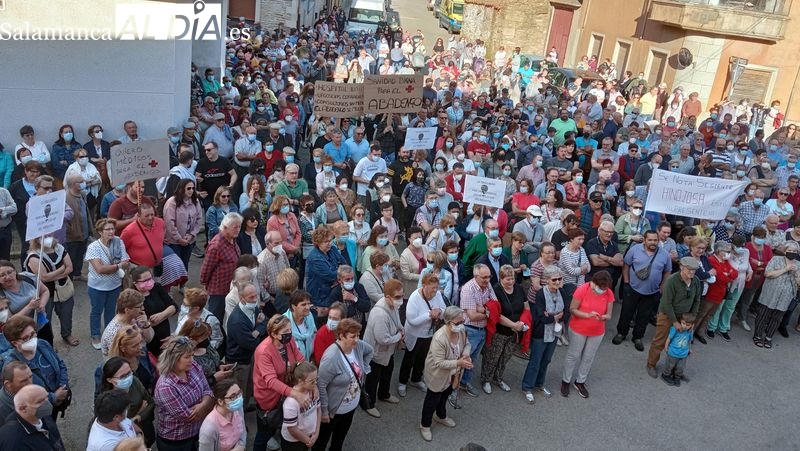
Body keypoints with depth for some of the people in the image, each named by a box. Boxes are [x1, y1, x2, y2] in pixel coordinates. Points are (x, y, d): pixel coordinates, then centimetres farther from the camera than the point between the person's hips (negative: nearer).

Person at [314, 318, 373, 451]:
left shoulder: (358, 346, -12)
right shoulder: (332, 357, -33)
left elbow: (370, 351, 13)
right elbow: (320, 385, -28)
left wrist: (364, 369, 4)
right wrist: (324, 411, -23)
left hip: (352, 405, 7)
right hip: (334, 409, -7)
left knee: (341, 436, 29)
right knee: (323, 439, 16)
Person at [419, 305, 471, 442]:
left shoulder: (461, 331, -17)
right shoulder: (439, 338, -39)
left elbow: (466, 344, 3)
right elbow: (439, 363, -34)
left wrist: (466, 355, -18)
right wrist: (459, 363, -38)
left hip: (451, 373, 7)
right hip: (438, 374, -7)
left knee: (445, 395, 29)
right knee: (433, 399, 14)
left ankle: (441, 416, 56)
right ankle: (425, 425, 36)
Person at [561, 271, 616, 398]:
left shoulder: (609, 294, -13)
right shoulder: (582, 290, -24)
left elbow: (608, 315, -7)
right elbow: (572, 309, -17)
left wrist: (603, 317, -30)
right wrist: (587, 315, -32)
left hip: (597, 332, 3)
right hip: (578, 330, -3)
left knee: (588, 358, 18)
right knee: (573, 355, 12)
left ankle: (580, 382, 37)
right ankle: (565, 381, 31)